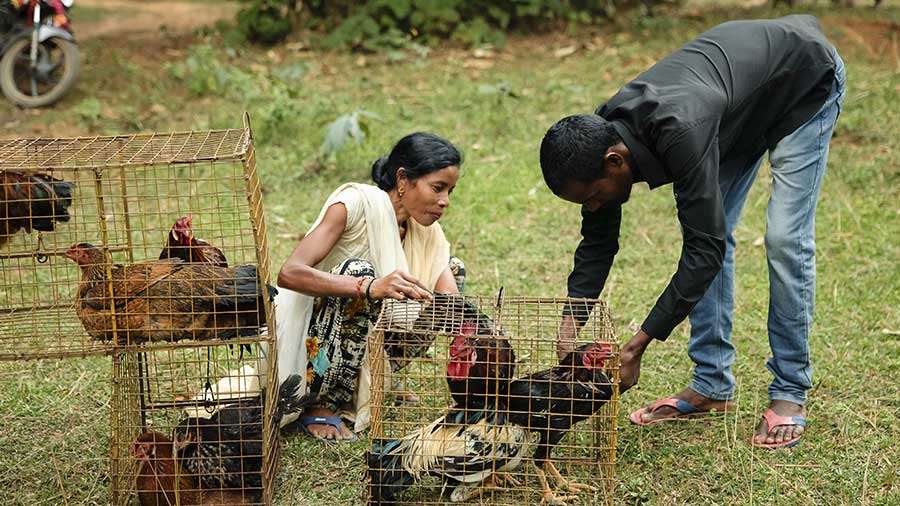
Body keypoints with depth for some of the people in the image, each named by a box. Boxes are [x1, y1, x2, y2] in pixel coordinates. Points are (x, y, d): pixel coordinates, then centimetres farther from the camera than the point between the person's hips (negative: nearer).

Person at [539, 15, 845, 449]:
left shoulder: (679, 133, -43)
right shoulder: (602, 138, -19)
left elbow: (706, 249, -40)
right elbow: (598, 243, -8)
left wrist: (638, 345, -38)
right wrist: (569, 325, -20)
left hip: (807, 83, -7)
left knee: (785, 239, -14)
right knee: (708, 231, 1)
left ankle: (789, 395, -3)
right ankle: (711, 385, 9)